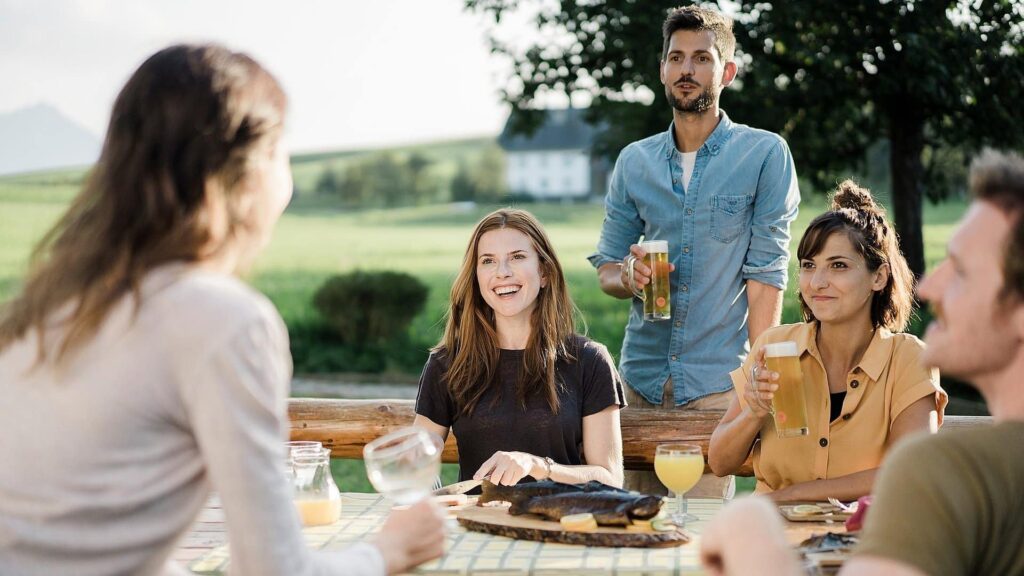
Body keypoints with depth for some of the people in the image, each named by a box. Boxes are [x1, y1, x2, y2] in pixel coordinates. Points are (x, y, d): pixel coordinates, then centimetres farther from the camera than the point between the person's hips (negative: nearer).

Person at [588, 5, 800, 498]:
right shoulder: (634, 161, 9)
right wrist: (628, 277, -11)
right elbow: (605, 266, 13)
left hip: (718, 381, -3)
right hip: (642, 378, 4)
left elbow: (766, 273, -6)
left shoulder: (765, 155, -3)